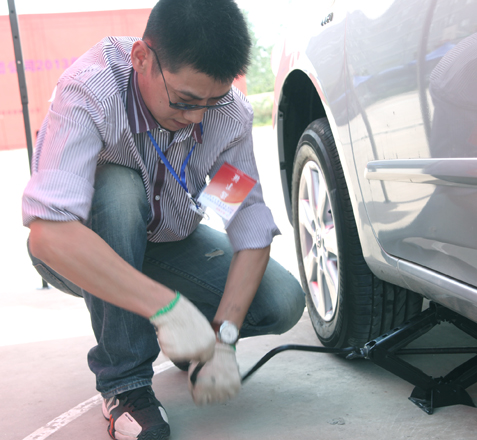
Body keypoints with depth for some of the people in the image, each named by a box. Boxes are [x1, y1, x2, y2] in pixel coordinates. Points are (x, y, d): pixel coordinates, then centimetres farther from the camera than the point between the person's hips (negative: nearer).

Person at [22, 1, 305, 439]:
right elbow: (47, 233, -45)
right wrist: (165, 306, -49)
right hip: (79, 254, -3)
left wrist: (224, 338, -30)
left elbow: (252, 229, -19)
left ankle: (187, 341, 15)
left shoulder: (230, 113, -20)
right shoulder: (89, 92, -34)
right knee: (117, 189, -38)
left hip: (168, 240, 3)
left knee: (283, 302, -17)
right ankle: (124, 381, -21)